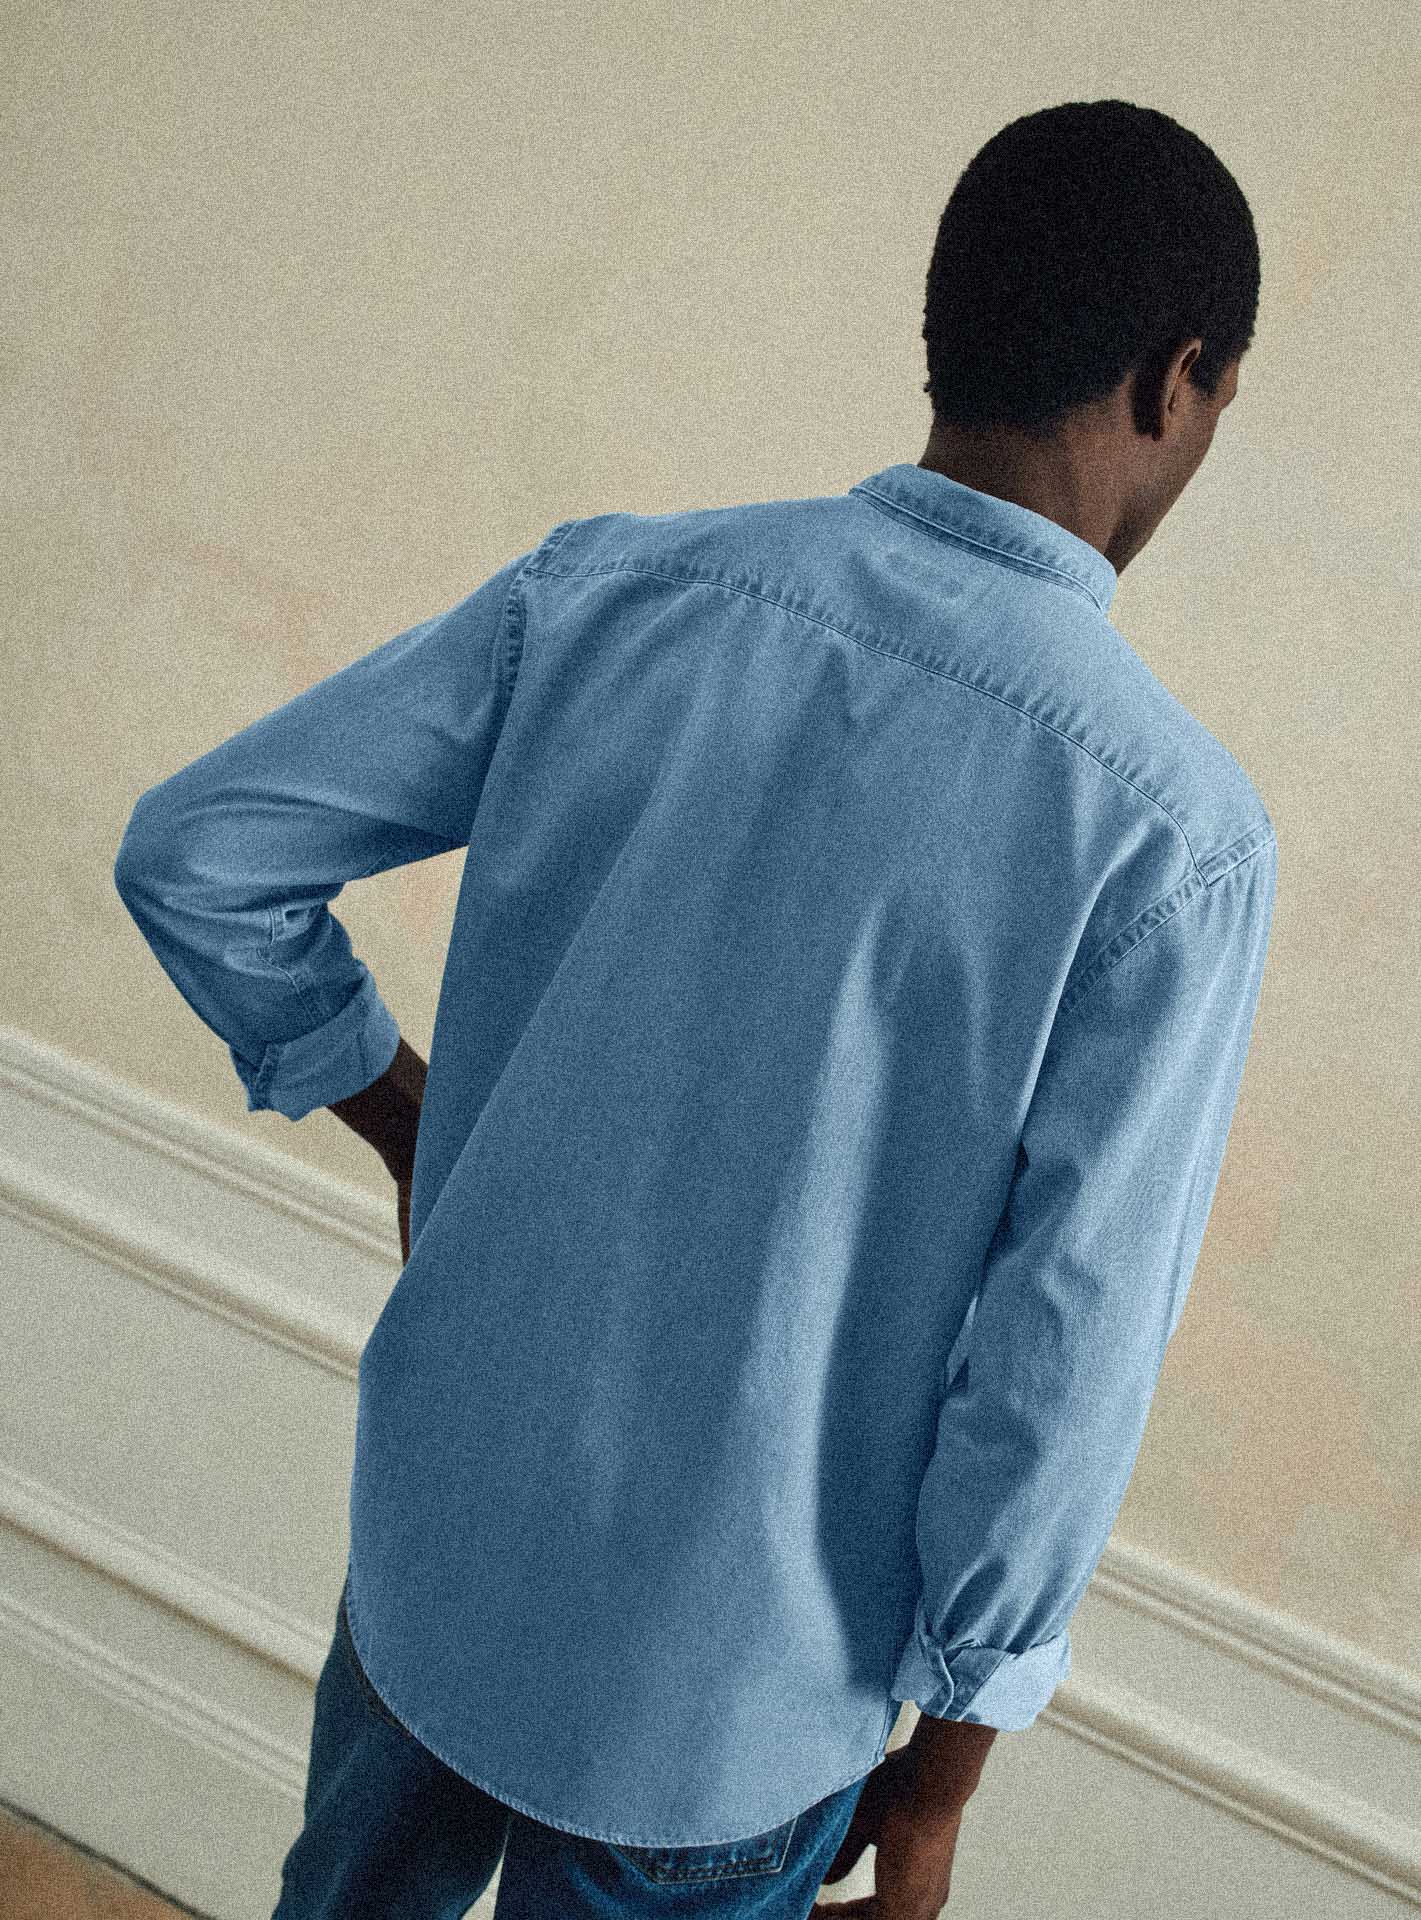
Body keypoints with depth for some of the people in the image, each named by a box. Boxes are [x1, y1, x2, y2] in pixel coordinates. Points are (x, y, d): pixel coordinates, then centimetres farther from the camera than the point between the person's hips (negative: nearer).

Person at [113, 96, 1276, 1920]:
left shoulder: (610, 586, -10)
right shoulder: (1176, 835, -21)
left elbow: (193, 854, -5)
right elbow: (1062, 1371, -20)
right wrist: (940, 1770, -5)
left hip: (435, 1533, 4)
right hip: (726, 1700, -3)